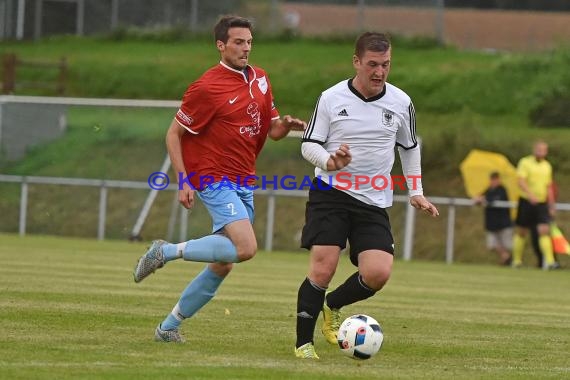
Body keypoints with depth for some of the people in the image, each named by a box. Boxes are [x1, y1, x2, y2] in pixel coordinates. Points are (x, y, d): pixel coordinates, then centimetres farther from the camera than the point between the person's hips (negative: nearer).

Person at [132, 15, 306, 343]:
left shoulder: (260, 79, 9)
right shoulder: (207, 88, -12)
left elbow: (272, 130, 18)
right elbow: (174, 134, -6)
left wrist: (286, 125, -6)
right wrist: (183, 182, -14)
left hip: (243, 183, 8)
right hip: (215, 179, -8)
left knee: (222, 266, 8)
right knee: (245, 248, -25)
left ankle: (170, 326, 19)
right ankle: (167, 251, -11)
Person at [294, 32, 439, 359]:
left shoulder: (401, 103, 4)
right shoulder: (331, 98, -3)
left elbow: (410, 147, 20)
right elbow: (309, 144, 1)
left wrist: (416, 192, 15)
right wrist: (329, 162, -20)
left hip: (374, 203, 3)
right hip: (330, 194, -2)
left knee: (379, 273, -13)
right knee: (323, 268, -14)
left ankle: (332, 307, 17)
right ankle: (304, 342, -1)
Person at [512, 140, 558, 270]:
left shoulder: (547, 166, 12)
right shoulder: (525, 163, -5)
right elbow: (521, 182, -16)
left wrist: (551, 205, 17)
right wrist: (530, 195, -30)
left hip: (542, 203, 3)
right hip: (526, 201, -3)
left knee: (544, 230, -12)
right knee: (521, 232, 4)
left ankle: (548, 261, -20)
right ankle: (517, 260, 18)